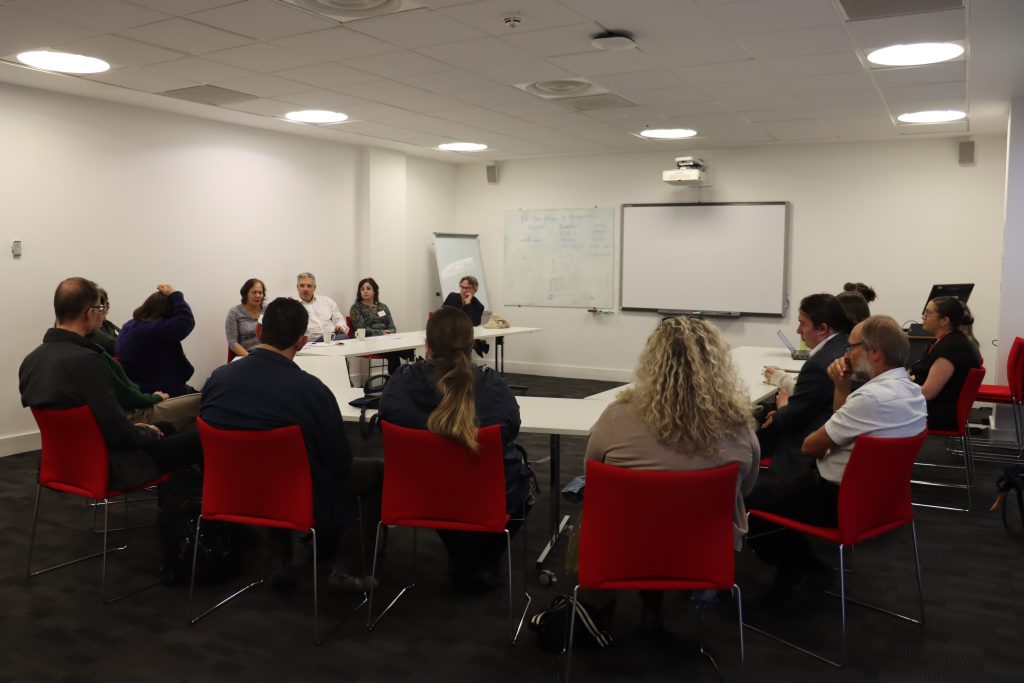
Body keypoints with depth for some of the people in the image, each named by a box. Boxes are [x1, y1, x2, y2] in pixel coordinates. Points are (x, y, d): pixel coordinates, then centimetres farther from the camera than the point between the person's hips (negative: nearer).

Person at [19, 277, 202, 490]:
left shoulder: (30, 360, 0)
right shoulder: (85, 360, -28)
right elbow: (118, 431, -26)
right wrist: (149, 433, -4)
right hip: (108, 466, -9)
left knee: (166, 429, 26)